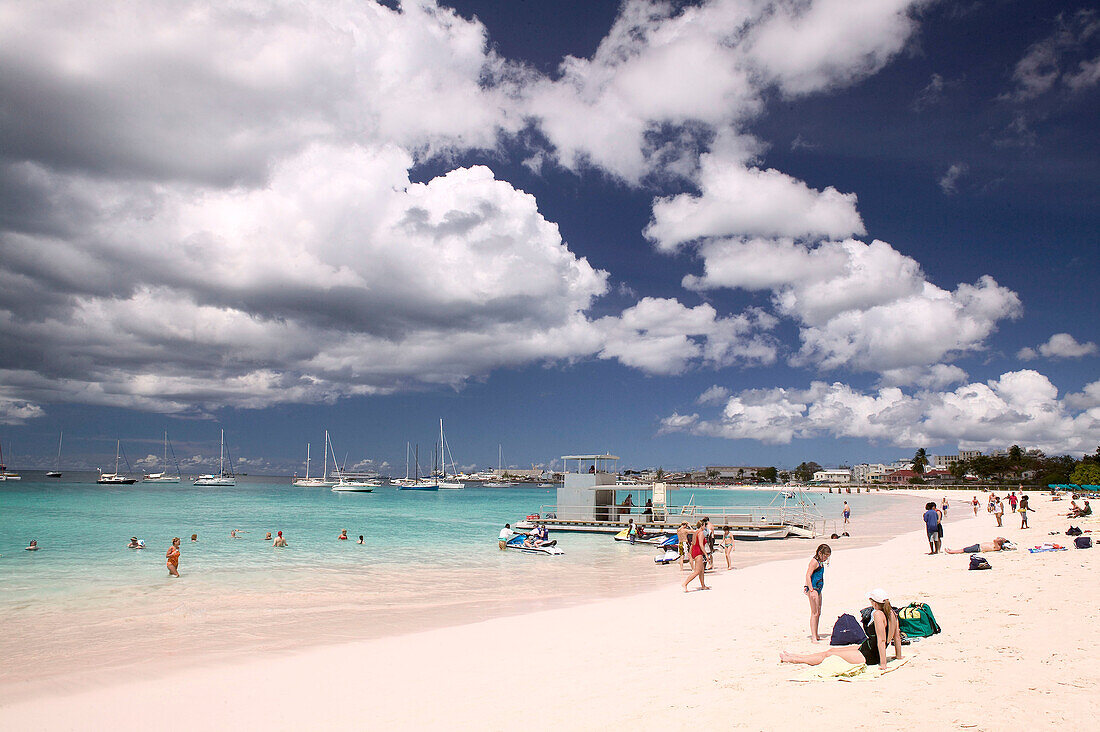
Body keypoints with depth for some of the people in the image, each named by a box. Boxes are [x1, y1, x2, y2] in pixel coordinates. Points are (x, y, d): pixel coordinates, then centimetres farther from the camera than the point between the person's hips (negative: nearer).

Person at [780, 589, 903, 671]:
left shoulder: (878, 614, -26)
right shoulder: (892, 613, 1)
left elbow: (881, 640, -28)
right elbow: (897, 637, 9)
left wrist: (883, 664, -26)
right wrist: (898, 656, 20)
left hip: (869, 657, -9)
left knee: (828, 654, 4)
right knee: (833, 649, 18)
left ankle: (792, 659, 17)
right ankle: (794, 656, 29)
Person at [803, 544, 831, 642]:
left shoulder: (820, 562, 16)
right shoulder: (814, 562, -13)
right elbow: (808, 576, -20)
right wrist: (811, 590, -25)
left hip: (818, 589, 10)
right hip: (813, 588, -10)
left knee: (818, 613, 13)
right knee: (814, 613, -11)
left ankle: (816, 635, 21)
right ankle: (813, 637, -12)